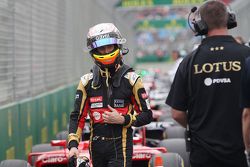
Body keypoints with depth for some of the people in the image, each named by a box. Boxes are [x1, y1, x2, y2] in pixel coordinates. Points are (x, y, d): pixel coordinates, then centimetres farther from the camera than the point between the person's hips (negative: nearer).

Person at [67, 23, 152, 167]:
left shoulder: (131, 79, -2)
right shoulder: (87, 81, 6)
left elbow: (147, 115, 0)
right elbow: (77, 116, 4)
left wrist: (122, 119, -15)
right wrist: (73, 144, -9)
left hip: (120, 148, -4)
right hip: (96, 147, 4)